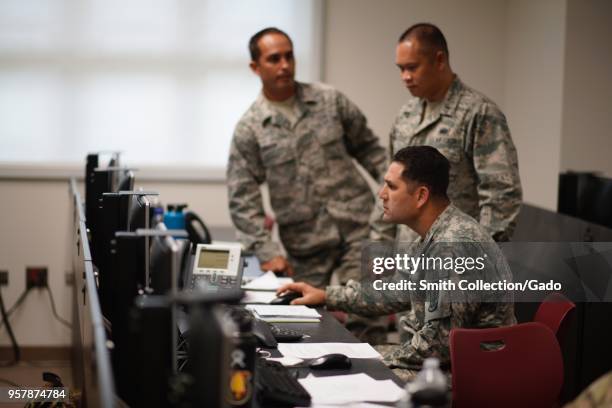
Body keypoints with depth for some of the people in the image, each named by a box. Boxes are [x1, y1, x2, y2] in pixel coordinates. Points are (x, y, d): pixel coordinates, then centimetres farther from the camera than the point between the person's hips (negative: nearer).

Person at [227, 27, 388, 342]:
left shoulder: (330, 100, 6)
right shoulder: (249, 128, 1)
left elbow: (368, 148, 15)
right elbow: (242, 199, -2)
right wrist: (267, 251, -12)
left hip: (357, 226, 0)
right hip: (305, 244, 0)